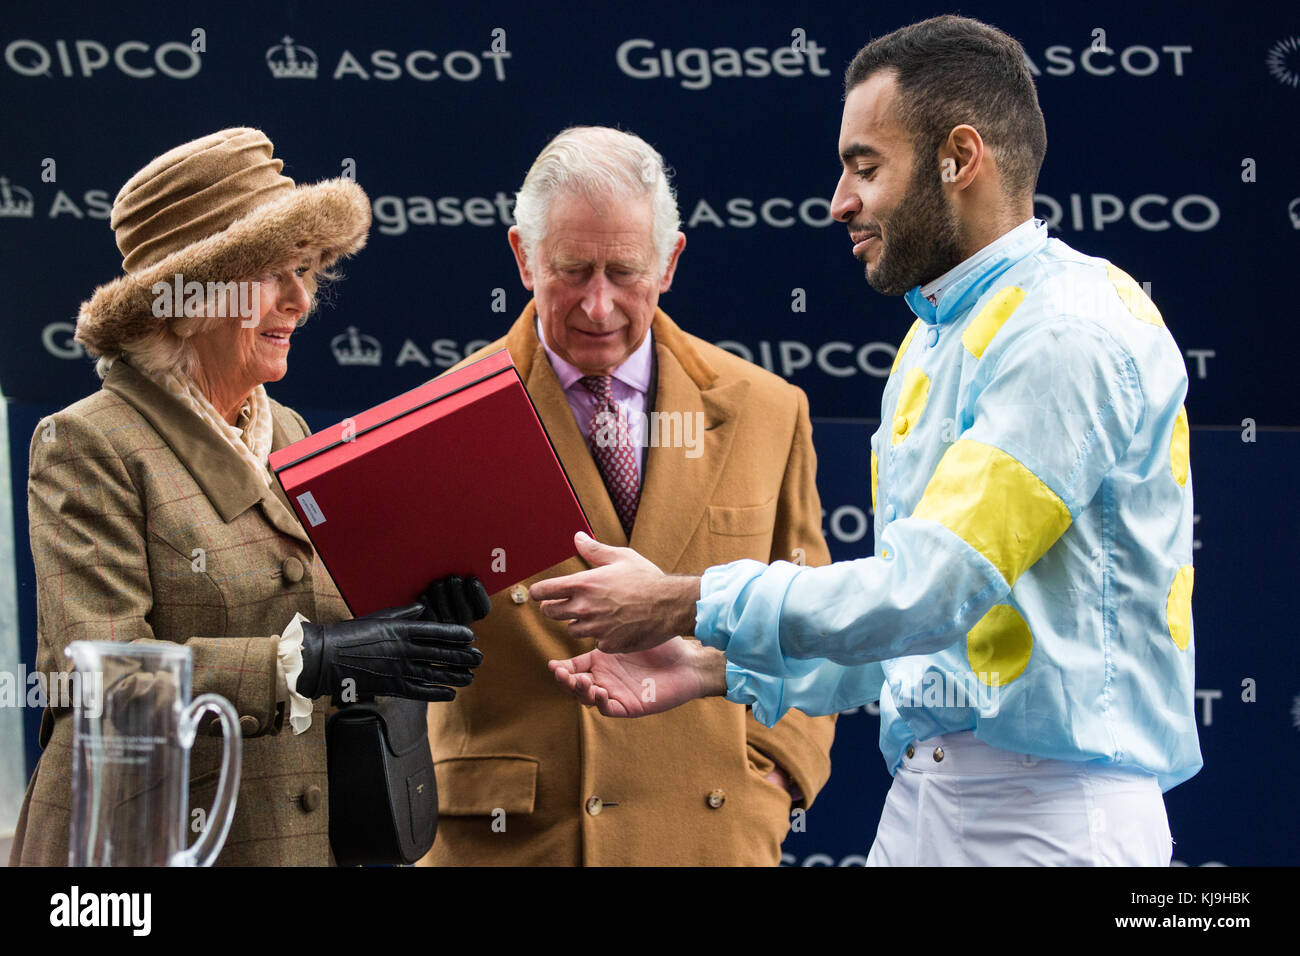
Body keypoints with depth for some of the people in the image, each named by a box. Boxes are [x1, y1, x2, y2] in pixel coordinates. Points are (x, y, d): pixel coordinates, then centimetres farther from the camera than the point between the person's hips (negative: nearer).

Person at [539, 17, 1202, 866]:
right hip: (922, 802, 8)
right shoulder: (931, 342, 17)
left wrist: (681, 604, -12)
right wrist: (710, 668, 8)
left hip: (1050, 820, -8)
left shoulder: (1073, 331, -14)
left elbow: (929, 590, -20)